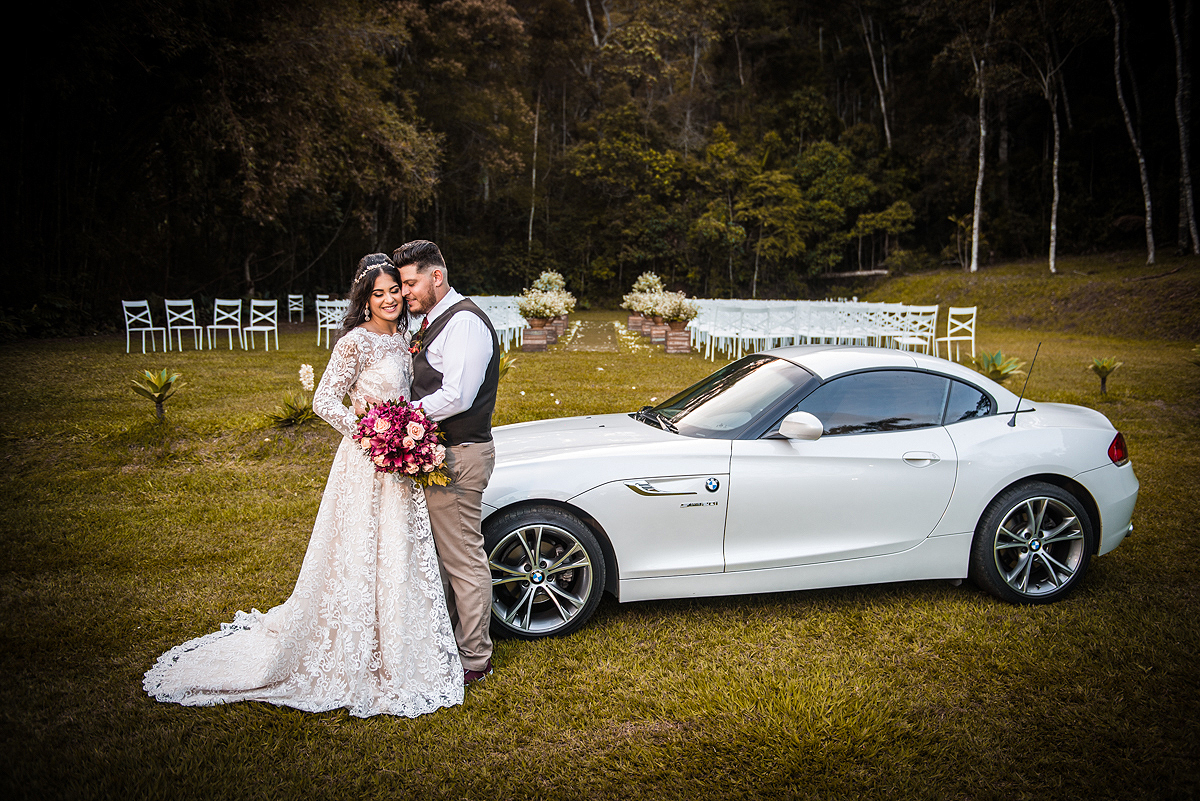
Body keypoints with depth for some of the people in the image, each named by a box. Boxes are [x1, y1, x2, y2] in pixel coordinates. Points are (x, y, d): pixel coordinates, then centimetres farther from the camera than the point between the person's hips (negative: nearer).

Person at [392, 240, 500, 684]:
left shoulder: (465, 322, -16)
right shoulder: (433, 321, 16)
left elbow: (456, 397, -24)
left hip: (457, 457, -10)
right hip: (435, 452, 10)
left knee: (464, 558, -1)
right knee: (441, 554, 19)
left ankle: (473, 659, 12)